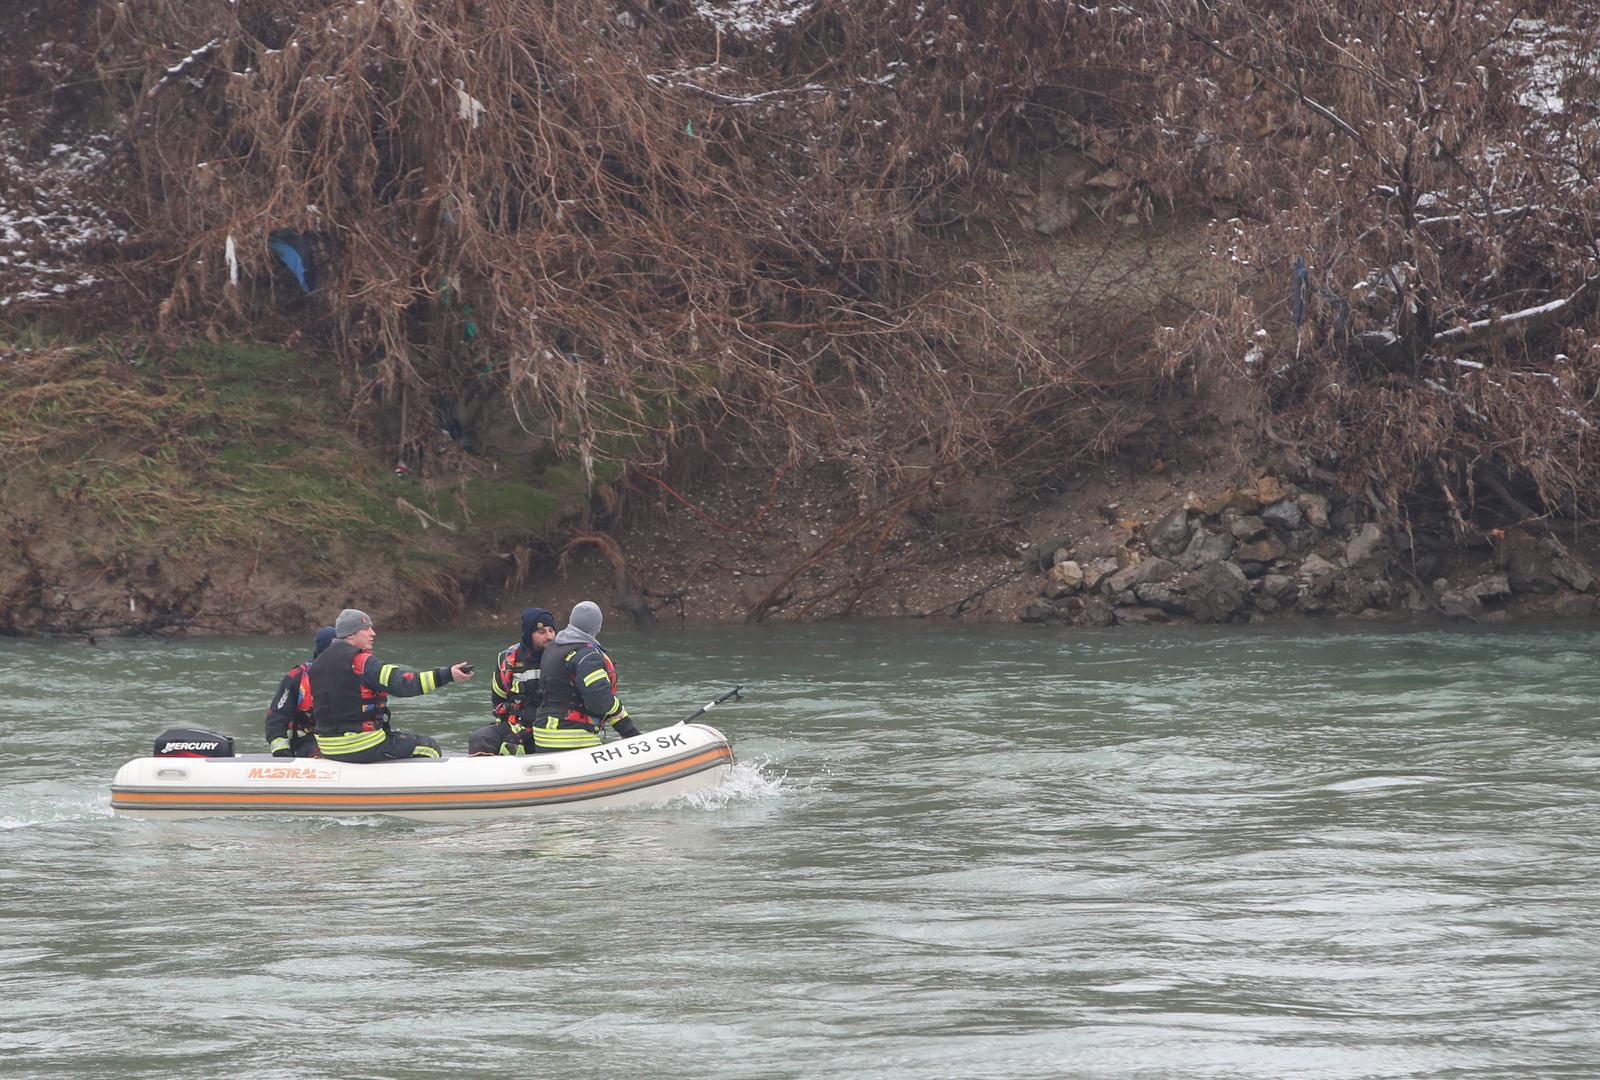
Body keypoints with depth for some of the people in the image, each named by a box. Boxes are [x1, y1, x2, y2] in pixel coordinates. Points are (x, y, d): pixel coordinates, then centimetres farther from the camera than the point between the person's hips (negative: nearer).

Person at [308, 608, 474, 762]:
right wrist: (447, 675, -32)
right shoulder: (359, 661, -17)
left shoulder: (317, 665, 10)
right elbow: (402, 682, -27)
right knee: (429, 749, 4)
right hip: (362, 746, -9)